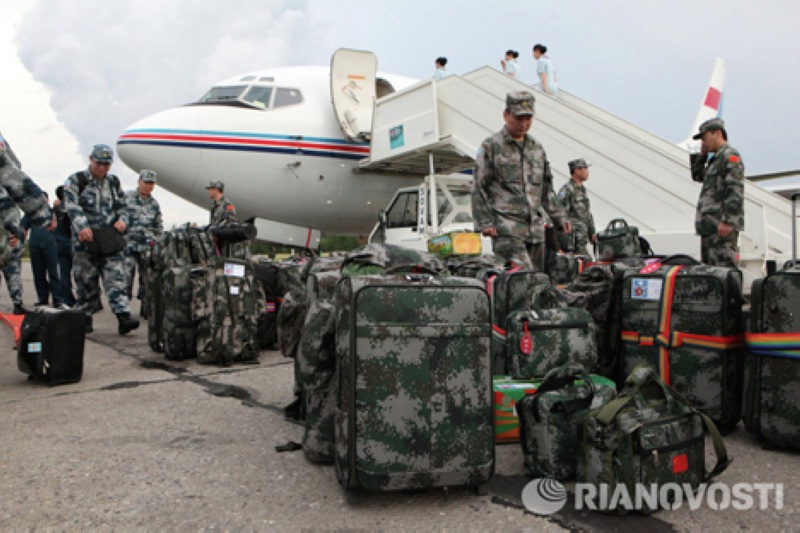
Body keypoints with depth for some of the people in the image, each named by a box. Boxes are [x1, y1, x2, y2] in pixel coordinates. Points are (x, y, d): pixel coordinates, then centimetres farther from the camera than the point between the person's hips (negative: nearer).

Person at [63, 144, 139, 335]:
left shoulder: (114, 182, 16)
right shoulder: (76, 181, 2)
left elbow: (121, 206, 20)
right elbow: (72, 206, -12)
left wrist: (122, 220, -4)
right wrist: (81, 227, -28)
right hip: (86, 241, -2)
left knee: (117, 279, -9)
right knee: (86, 282, 5)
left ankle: (124, 316, -17)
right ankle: (85, 318, 18)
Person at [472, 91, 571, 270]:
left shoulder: (537, 148, 21)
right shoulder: (491, 146, 3)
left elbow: (547, 190, 27)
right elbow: (478, 188, -1)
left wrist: (559, 217, 20)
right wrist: (484, 222, -9)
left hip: (536, 228, 6)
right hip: (506, 230, -6)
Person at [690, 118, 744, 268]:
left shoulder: (731, 155, -8)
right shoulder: (716, 159, 22)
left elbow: (736, 191, -17)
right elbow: (698, 176, 34)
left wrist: (727, 221, -23)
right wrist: (701, 155, 21)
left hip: (722, 227, -10)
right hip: (710, 226, 10)